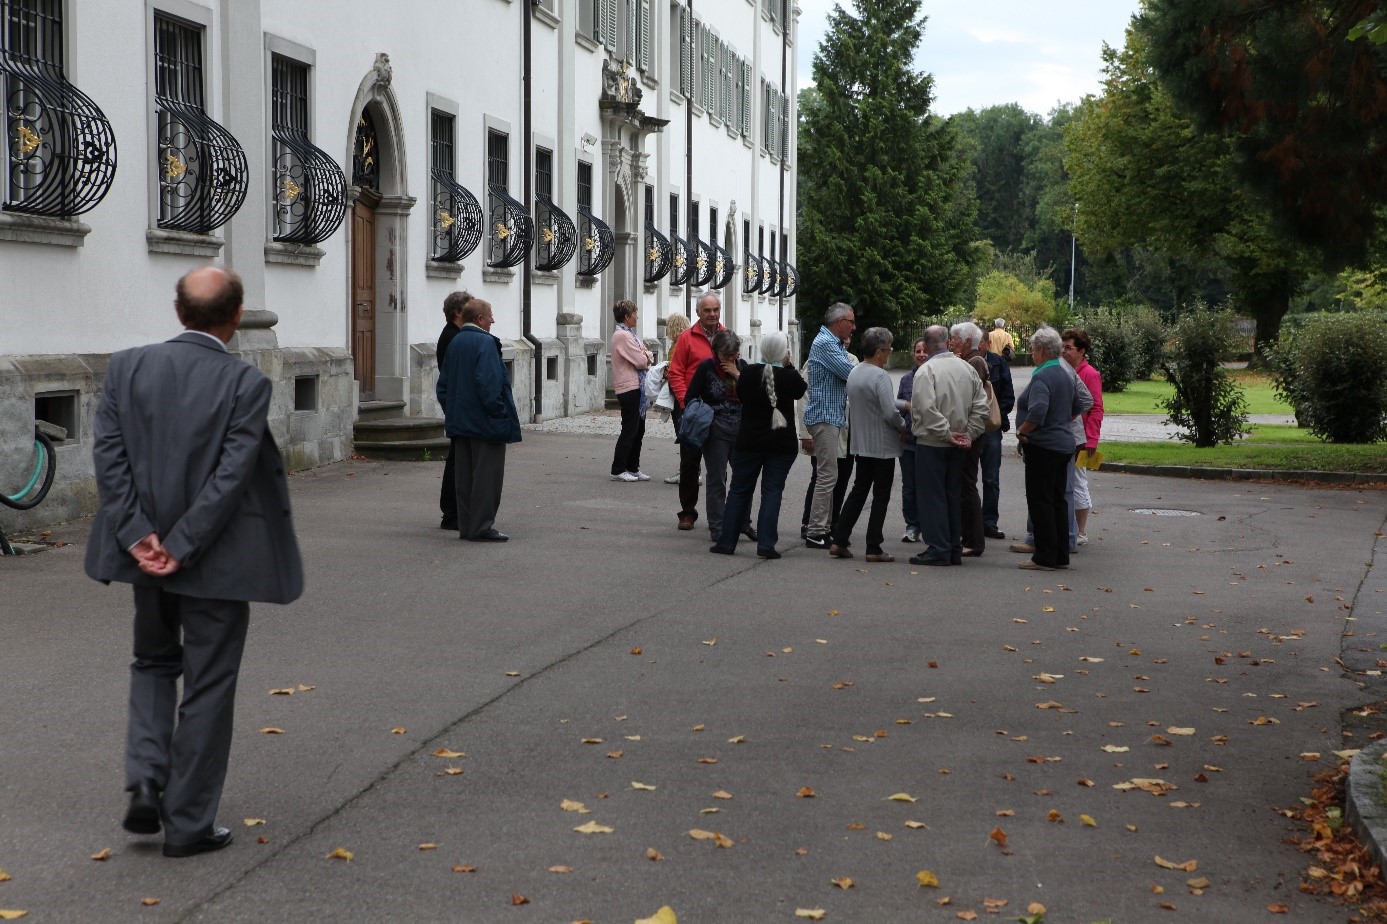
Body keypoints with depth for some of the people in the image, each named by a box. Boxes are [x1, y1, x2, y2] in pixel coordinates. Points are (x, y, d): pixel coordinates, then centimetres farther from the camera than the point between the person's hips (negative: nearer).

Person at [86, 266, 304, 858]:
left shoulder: (127, 367, -2)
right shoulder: (246, 383, -14)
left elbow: (108, 452, -7)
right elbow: (231, 475, -19)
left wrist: (138, 535, -9)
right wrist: (181, 549, -15)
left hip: (144, 550, 4)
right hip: (216, 559, -4)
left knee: (153, 663, 26)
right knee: (207, 686, 9)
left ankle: (146, 784, 11)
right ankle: (188, 823, 15)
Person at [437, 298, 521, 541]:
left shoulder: (454, 343, 11)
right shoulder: (485, 342, -14)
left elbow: (443, 384, 15)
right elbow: (488, 383, -23)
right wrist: (500, 411, -15)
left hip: (459, 421, 8)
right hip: (485, 421, -8)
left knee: (465, 475, 12)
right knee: (486, 474, -3)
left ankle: (466, 526, 15)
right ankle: (481, 527, -3)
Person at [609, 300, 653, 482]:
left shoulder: (628, 334, 18)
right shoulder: (623, 335, -14)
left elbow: (647, 358, 15)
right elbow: (641, 361, -18)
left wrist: (645, 356, -6)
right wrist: (646, 357, 3)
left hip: (637, 387, 10)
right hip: (629, 387, -10)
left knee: (638, 430, 13)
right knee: (629, 430, -7)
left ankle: (633, 468, 20)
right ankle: (618, 470, -2)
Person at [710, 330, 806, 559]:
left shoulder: (749, 373, -7)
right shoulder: (789, 376, -12)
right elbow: (800, 391, 10)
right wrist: (789, 365, 7)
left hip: (748, 442, 1)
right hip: (781, 445, -1)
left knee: (739, 490, 9)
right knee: (772, 491, 2)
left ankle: (726, 542, 9)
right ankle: (766, 544, -5)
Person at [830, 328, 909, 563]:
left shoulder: (854, 372, 8)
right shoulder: (880, 376, -19)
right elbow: (890, 413, -23)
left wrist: (904, 404, 21)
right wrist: (903, 427, -4)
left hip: (860, 444, 8)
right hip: (882, 445, -8)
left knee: (859, 490, 15)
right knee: (881, 495, 1)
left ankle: (839, 541, 11)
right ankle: (874, 548, 2)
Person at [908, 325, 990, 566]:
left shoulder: (926, 370, -13)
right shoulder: (966, 368, 6)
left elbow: (926, 409, -23)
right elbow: (981, 405, 5)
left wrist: (946, 433, -15)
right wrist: (969, 434, 5)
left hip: (931, 444, -6)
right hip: (958, 446, 6)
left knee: (932, 496, 0)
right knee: (954, 495, 13)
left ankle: (938, 549, -2)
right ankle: (955, 550, 17)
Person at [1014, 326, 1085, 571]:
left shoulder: (1042, 377, -17)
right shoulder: (1066, 375, 14)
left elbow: (1037, 411, -31)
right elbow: (1078, 409, 26)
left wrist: (1022, 431, -17)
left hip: (1042, 446, -9)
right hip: (1064, 443, 9)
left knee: (1040, 501, -4)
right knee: (1057, 500, 13)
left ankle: (1045, 557, -3)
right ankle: (1060, 555, 17)